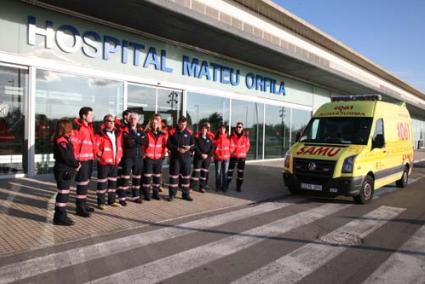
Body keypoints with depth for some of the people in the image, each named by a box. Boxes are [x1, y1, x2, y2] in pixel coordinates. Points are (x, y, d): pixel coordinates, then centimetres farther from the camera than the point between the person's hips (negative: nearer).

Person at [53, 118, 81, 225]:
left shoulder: (65, 140, 15)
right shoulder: (61, 141, -16)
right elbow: (67, 157, -20)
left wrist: (76, 164, 4)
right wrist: (77, 165, -9)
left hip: (67, 171, 10)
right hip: (63, 171, -10)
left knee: (64, 193, 15)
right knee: (63, 193, -3)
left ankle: (61, 215, 25)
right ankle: (60, 217, 5)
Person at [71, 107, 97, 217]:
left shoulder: (89, 126, 15)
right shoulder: (78, 127, -15)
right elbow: (73, 143, -19)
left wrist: (93, 154, 14)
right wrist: (75, 158, -18)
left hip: (89, 159, 9)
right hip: (82, 160, -9)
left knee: (86, 182, 16)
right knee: (82, 183, -4)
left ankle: (83, 204, 28)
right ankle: (80, 208, 4)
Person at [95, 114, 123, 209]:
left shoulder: (117, 134, 12)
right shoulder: (100, 135, -10)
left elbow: (120, 146, 21)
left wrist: (119, 156, 13)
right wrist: (101, 156, -14)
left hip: (115, 162, 7)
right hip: (104, 162, -7)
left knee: (113, 182, 13)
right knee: (102, 183, 0)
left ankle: (112, 201, 24)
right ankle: (101, 202, 8)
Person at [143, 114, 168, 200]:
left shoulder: (162, 134, 6)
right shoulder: (147, 133, -6)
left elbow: (165, 144, 13)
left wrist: (164, 153, 7)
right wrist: (144, 154, -7)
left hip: (158, 158, 4)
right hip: (148, 158, -4)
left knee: (157, 177, 11)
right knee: (147, 177, 0)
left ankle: (156, 193, 23)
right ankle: (147, 194, 10)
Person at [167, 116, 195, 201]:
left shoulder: (189, 133, 6)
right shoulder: (172, 132, -2)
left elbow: (193, 144, 11)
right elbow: (168, 144, -5)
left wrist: (189, 147, -11)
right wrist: (178, 149, -15)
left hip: (186, 157, 3)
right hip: (175, 157, -2)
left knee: (186, 175, 8)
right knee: (174, 175, 2)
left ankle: (186, 194, 19)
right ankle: (172, 194, 12)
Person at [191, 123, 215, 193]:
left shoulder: (210, 138, 8)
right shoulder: (197, 137, 0)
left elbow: (212, 148, 4)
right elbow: (195, 147, -7)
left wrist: (208, 155, -10)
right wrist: (201, 154, -16)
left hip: (207, 158, 3)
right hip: (198, 157, -3)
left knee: (204, 172, 6)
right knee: (196, 172, -6)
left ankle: (202, 187, 14)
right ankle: (192, 186, -1)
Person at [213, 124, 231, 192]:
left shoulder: (227, 138, 6)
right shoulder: (216, 138, -1)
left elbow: (230, 146, 12)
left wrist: (228, 154, 6)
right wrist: (216, 154, -7)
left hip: (226, 158, 2)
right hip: (218, 157, -2)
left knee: (225, 173, 3)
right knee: (218, 172, 3)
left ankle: (224, 187, 11)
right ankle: (218, 187, 13)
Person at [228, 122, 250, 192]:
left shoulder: (245, 136, 0)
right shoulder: (232, 136, -4)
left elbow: (247, 145, 5)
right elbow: (230, 145, -2)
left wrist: (243, 152, -1)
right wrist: (232, 152, -9)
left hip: (242, 156, 2)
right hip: (233, 156, -1)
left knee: (241, 172, 6)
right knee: (230, 171, -1)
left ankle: (239, 186, 16)